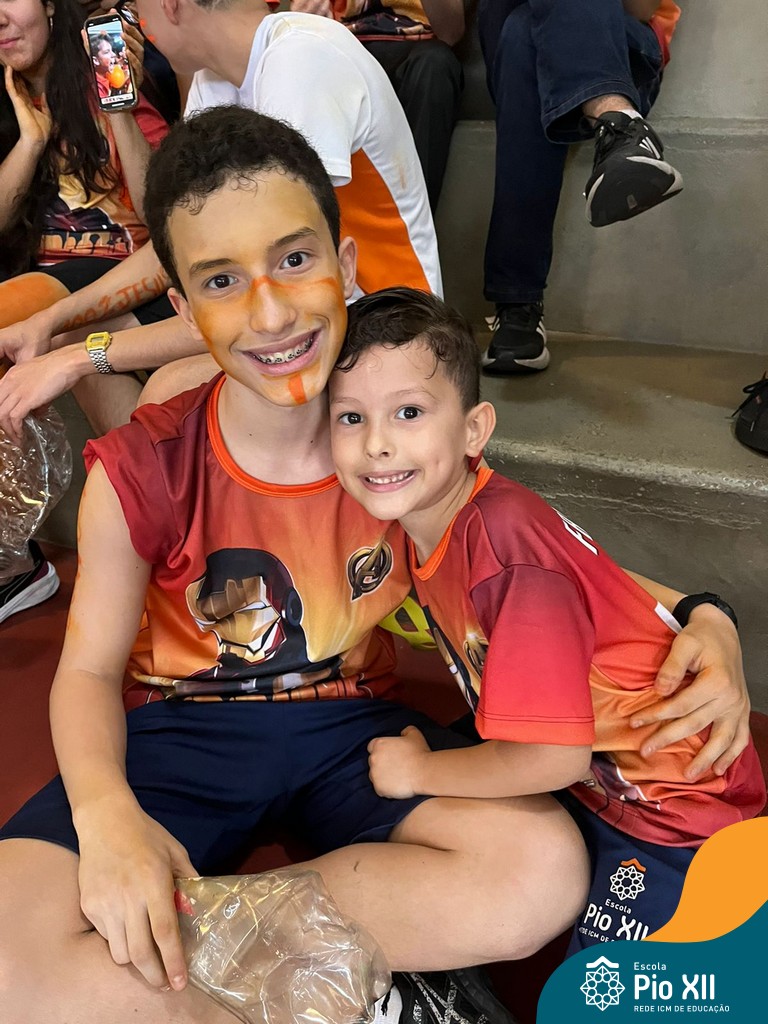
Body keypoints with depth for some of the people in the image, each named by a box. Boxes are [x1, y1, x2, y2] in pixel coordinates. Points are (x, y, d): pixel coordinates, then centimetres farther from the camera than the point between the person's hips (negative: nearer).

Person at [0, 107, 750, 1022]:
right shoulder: (141, 474, -14)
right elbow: (88, 669, -4)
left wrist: (703, 622, -16)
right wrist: (105, 814, -25)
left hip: (352, 727, 1)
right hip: (182, 737, 0)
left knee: (546, 872, -24)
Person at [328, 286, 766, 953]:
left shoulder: (501, 542, -31)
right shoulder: (429, 515, -7)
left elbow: (552, 756, -28)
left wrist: (419, 770, -15)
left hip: (675, 801, -7)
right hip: (592, 773, 8)